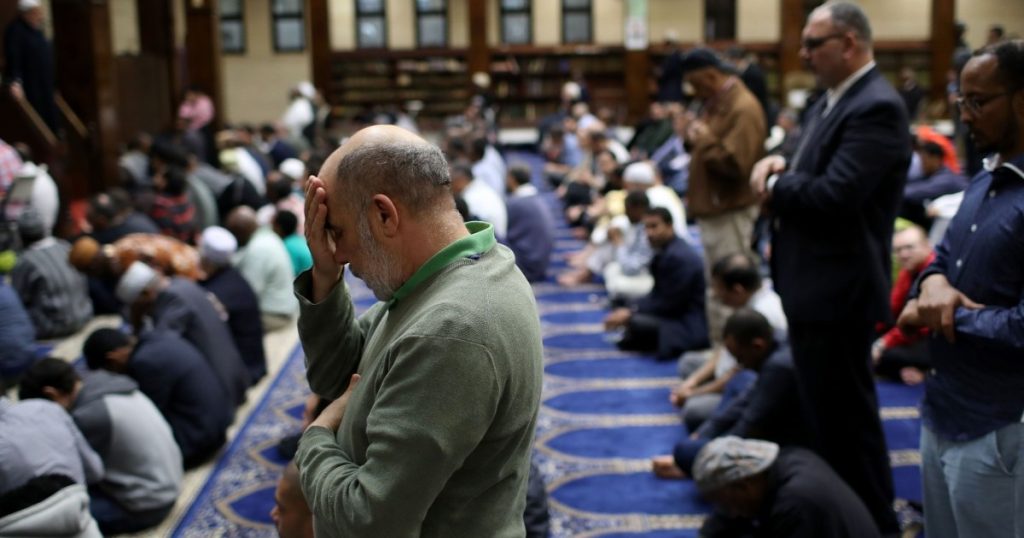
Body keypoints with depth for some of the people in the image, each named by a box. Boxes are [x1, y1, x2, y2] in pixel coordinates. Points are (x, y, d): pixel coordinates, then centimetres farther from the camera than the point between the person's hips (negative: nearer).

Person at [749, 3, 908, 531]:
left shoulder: (876, 108, -20)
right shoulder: (832, 100, 13)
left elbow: (832, 194, -29)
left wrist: (775, 184, -12)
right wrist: (778, 163, -6)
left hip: (837, 290, -11)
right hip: (814, 284, 11)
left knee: (845, 417, 2)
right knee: (826, 409, 22)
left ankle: (874, 523, 20)